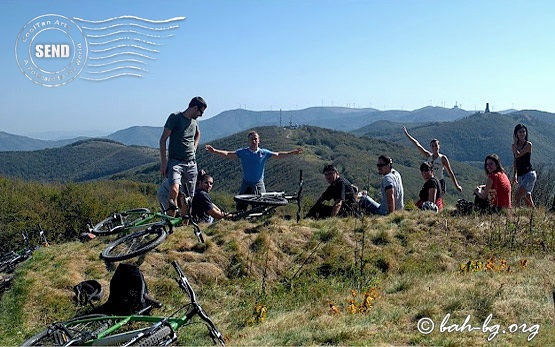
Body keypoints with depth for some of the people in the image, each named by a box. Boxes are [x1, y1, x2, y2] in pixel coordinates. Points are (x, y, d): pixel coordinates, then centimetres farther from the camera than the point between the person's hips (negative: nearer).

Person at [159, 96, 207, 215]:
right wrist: (163, 163, -11)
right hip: (175, 162, -6)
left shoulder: (194, 121, 12)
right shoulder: (175, 117, -6)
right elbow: (163, 140, -6)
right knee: (174, 190, -27)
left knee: (190, 197, 4)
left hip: (191, 163, 6)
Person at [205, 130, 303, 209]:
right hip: (246, 184, 0)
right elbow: (228, 154, -8)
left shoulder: (264, 152, -2)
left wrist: (293, 152, -6)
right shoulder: (243, 152, -4)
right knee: (240, 207, 0)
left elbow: (278, 155, 0)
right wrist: (214, 151, -20)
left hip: (259, 184, 0)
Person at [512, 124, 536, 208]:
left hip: (529, 174, -7)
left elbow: (518, 155, -20)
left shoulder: (528, 144, -7)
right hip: (520, 175, 7)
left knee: (517, 196, -20)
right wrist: (514, 175, 15)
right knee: (527, 197, 11)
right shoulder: (515, 145, 12)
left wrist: (515, 143, -8)